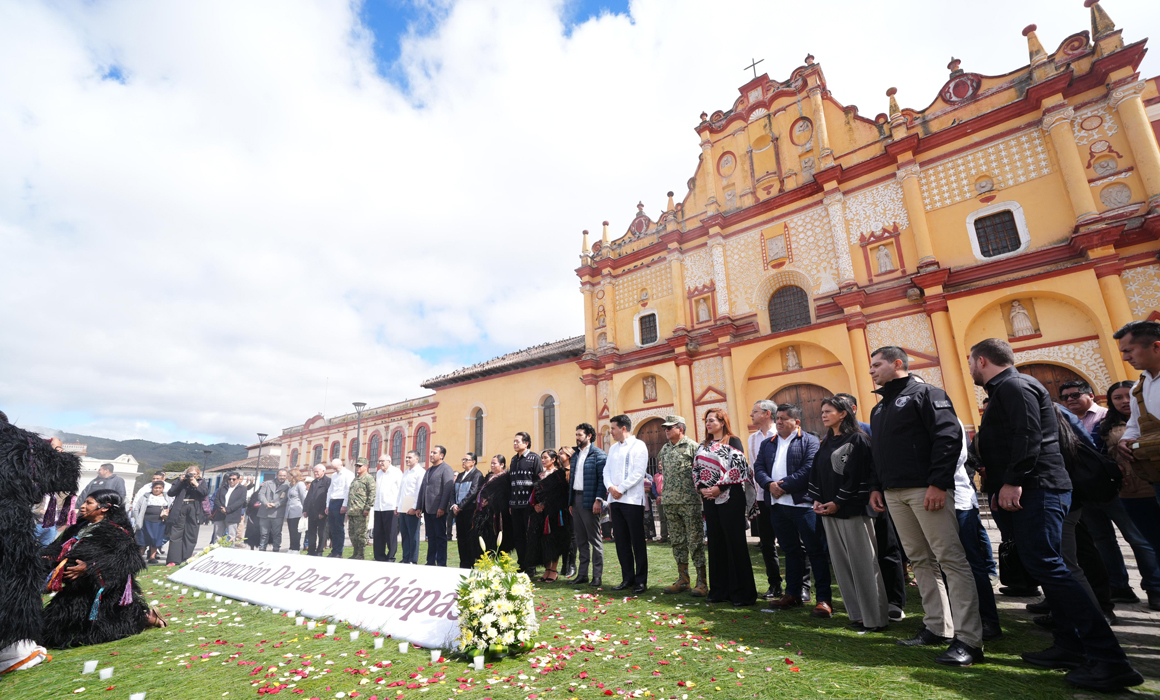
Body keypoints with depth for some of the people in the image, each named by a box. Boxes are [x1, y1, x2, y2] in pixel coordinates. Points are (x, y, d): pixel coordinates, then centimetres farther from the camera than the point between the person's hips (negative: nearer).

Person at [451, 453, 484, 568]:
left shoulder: (477, 474, -5)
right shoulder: (460, 475, 18)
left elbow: (473, 492, -14)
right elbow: (453, 491, 15)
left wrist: (460, 506, -13)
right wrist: (454, 505, -3)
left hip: (470, 510, -7)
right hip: (459, 511, 7)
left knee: (470, 538, -5)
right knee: (460, 537, 7)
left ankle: (469, 564, 5)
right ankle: (463, 564, 15)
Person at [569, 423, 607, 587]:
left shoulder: (598, 454, -8)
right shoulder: (576, 455, 15)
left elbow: (602, 478, -14)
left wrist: (599, 500, -21)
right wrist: (571, 502, 13)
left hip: (589, 501, -8)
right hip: (576, 499, 8)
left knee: (595, 539, 1)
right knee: (580, 539, 13)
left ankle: (597, 575, 9)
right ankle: (582, 574, 21)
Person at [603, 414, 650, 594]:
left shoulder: (638, 446, -4)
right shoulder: (613, 448, 18)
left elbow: (639, 472, -13)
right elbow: (607, 470, 14)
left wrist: (621, 489, -15)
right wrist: (610, 487, -5)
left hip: (632, 499, -7)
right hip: (615, 500, 7)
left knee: (637, 541, -1)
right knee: (621, 541, 9)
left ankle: (641, 580, 8)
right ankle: (628, 578, 19)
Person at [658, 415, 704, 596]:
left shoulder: (692, 446, -6)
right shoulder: (664, 449, 13)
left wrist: (700, 493, -11)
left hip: (690, 501, -7)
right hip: (670, 502, 7)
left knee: (695, 542, -1)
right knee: (677, 542, 12)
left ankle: (702, 583, 8)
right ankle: (683, 581, 22)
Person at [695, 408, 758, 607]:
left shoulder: (733, 441, -4)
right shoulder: (703, 446, 15)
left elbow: (738, 466, -15)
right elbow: (696, 468, 14)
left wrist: (719, 487, -17)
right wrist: (701, 488, -2)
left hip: (729, 497, -6)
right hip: (709, 499, 6)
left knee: (735, 542, -2)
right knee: (716, 543, 10)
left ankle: (742, 592, 8)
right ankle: (719, 590, 21)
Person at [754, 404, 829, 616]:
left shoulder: (809, 441, -1)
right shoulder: (767, 444, 16)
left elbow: (809, 469, -13)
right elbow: (758, 468, 8)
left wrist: (785, 485, -15)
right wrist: (769, 484, -12)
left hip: (803, 504, -5)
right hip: (777, 505, 5)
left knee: (815, 551, 0)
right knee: (791, 552, 15)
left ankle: (824, 598, 8)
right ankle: (793, 594, 25)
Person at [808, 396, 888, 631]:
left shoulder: (857, 439, -6)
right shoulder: (825, 444, 16)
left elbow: (857, 475, -14)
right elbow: (815, 473, 16)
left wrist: (838, 502, -15)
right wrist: (816, 499, 4)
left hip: (852, 509, -7)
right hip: (828, 511, 7)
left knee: (862, 563, -2)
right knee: (842, 564, 9)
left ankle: (875, 618, 7)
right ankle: (857, 614, 17)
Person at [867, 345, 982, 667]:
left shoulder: (925, 393, -4)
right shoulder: (879, 408, 20)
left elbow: (949, 437, -14)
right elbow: (877, 452, 24)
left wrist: (938, 483, -19)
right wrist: (877, 487, 15)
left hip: (926, 490, -8)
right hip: (894, 494, 8)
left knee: (950, 558, -5)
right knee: (920, 560, 11)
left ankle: (968, 639, -1)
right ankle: (937, 627, 20)